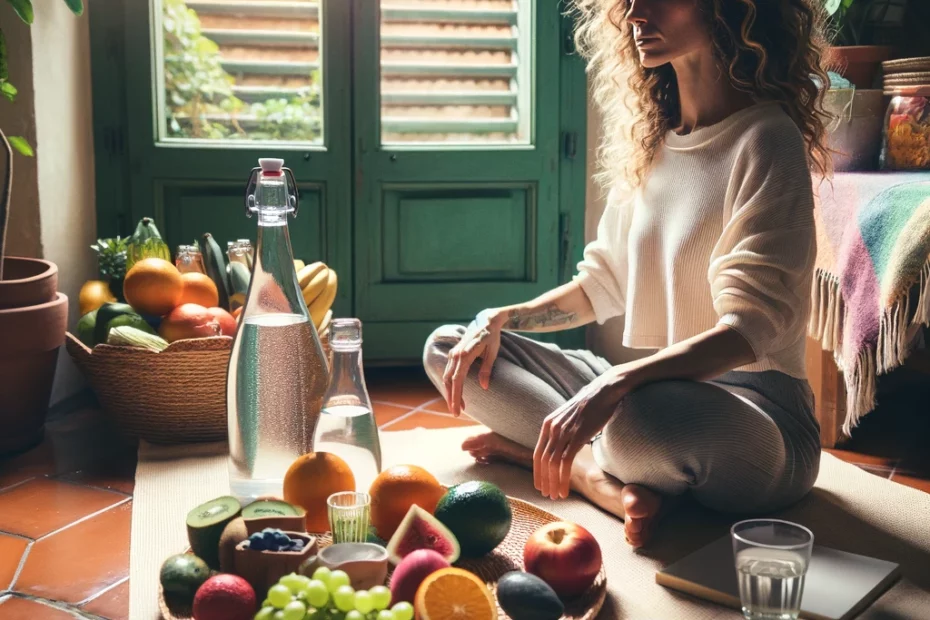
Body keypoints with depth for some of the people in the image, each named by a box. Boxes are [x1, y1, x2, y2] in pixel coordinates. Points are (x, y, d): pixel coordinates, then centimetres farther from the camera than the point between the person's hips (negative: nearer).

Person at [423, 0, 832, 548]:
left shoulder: (766, 141, -12)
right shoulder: (648, 139, 11)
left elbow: (749, 329, -20)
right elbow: (603, 283, 18)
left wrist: (614, 385, -34)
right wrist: (499, 320, 3)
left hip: (750, 405, -8)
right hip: (652, 388, 8)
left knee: (649, 414, -44)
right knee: (448, 348, 2)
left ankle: (531, 447, -12)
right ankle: (612, 482, -15)